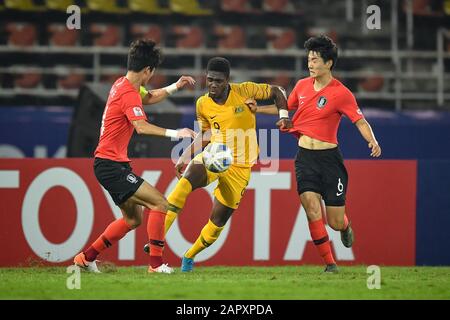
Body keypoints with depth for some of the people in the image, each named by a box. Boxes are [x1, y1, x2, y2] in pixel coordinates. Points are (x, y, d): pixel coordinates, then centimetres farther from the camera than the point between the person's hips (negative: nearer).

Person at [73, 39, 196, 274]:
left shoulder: (122, 84, 12)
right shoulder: (129, 94, -18)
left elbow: (149, 97, 33)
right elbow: (141, 127, -35)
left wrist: (175, 87, 22)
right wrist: (174, 133, -41)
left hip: (109, 164, 11)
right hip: (110, 165, -11)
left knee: (133, 219, 18)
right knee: (159, 203, -15)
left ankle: (87, 257, 23)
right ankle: (156, 263, -17)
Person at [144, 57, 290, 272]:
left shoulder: (244, 91, -9)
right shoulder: (203, 104, 0)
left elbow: (276, 92, 5)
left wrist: (283, 116, -8)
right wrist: (186, 156, 8)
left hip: (240, 167, -1)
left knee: (219, 219, -1)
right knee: (188, 178, -33)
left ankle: (189, 257, 24)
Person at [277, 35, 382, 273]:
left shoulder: (341, 93, -9)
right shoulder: (302, 85, 6)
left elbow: (360, 121, -10)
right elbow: (286, 106, 24)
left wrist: (373, 142, -28)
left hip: (329, 157, -3)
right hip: (305, 157, 3)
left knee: (335, 222, 0)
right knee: (312, 210, -15)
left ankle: (345, 226, 39)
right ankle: (329, 263, -3)